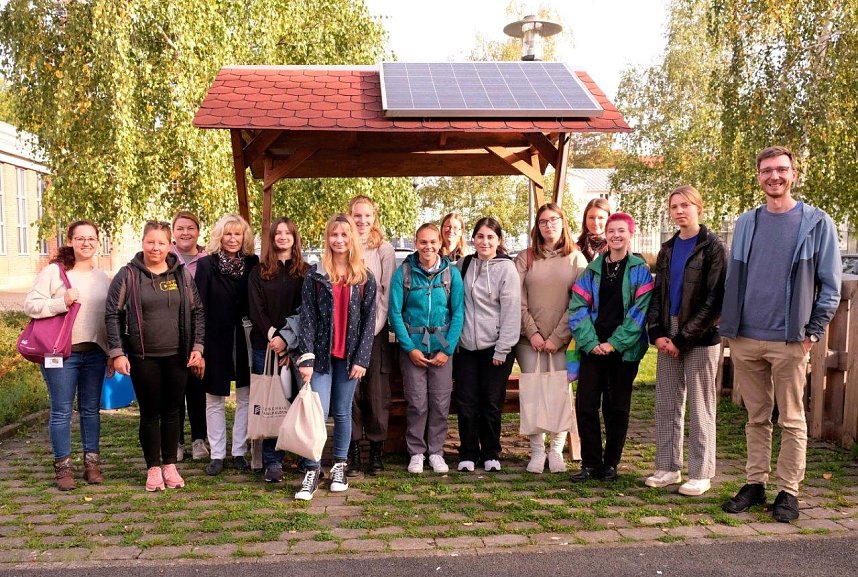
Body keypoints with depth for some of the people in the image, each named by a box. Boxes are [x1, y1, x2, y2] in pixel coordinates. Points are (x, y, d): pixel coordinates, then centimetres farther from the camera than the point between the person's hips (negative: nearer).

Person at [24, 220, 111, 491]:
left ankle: (92, 463, 20)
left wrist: (112, 352, 15)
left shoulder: (102, 277, 12)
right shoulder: (53, 271, -3)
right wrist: (62, 302, -22)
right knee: (62, 412, 2)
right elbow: (30, 305, -8)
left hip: (94, 353, 4)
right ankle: (63, 467, 13)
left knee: (91, 410, 11)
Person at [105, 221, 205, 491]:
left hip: (177, 356, 2)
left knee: (172, 412, 10)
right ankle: (153, 469, 19)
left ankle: (170, 465, 23)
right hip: (143, 357, -2)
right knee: (150, 413, 6)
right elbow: (113, 314, -2)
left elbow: (197, 311, 8)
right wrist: (117, 352, -7)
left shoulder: (183, 274, 4)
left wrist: (197, 346, 0)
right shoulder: (128, 275, -2)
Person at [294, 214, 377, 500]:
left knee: (343, 412, 9)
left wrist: (361, 359, -4)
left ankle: (339, 467, 23)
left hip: (349, 355, 1)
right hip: (321, 353, -1)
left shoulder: (365, 278, 4)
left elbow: (369, 321, 2)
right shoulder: (315, 275, 1)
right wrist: (306, 358, -12)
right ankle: (311, 471, 3)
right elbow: (307, 318, -4)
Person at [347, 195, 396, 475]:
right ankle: (353, 450, 9)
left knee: (377, 392, 0)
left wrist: (374, 326, -7)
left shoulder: (384, 250, 6)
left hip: (375, 329, -1)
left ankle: (376, 449, 11)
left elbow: (388, 292, 2)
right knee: (349, 390, 0)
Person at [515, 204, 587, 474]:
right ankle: (537, 451, 12)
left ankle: (556, 450, 14)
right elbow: (518, 300, 2)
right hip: (530, 340, 1)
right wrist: (532, 332, -8)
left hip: (563, 340, -1)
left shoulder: (576, 258, 5)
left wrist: (557, 337, -9)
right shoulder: (525, 258, 7)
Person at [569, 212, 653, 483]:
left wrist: (614, 343, -13)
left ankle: (610, 464, 21)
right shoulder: (592, 269, 8)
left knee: (617, 409, 7)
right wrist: (591, 343, -11)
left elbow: (640, 310, -7)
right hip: (593, 348, 2)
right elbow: (578, 307, 1)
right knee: (585, 405, -2)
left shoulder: (639, 270, 1)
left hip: (624, 350, -2)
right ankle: (590, 463, 11)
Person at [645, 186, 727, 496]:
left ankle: (700, 474, 12)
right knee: (666, 404, 8)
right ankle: (668, 467, 20)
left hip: (701, 339, -5)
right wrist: (657, 332, -4)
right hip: (668, 338, 6)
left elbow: (713, 300, -11)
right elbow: (657, 294, 11)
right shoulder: (668, 249, 12)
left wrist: (683, 339, -13)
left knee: (700, 407, 2)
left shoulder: (712, 247, -5)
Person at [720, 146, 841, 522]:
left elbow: (830, 286, 0)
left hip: (790, 341, -3)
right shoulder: (746, 223, 10)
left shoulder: (817, 223, 0)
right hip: (745, 339, 3)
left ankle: (788, 491, 15)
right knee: (756, 418, 12)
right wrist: (728, 327, 7)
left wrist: (813, 333, -5)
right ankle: (755, 483, 22)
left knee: (792, 420, 5)